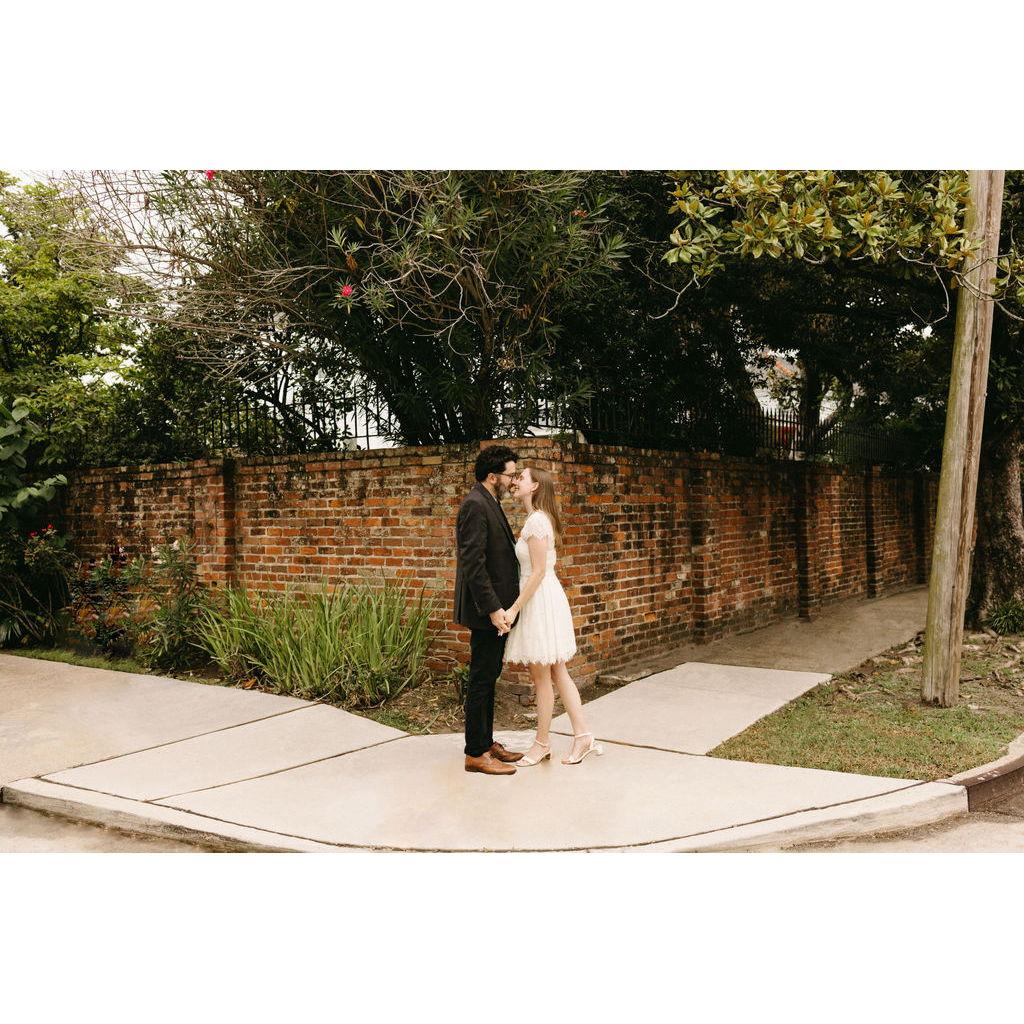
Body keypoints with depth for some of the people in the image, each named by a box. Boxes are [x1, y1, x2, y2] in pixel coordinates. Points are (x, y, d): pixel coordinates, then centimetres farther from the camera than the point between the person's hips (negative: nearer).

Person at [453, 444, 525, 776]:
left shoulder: (489, 504, 15)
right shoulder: (475, 505, -17)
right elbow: (473, 563, -23)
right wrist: (493, 608, -24)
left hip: (496, 608, 10)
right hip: (486, 610, -10)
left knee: (488, 677, 16)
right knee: (481, 680, -2)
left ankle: (486, 743, 26)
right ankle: (476, 754, 6)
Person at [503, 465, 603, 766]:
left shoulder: (536, 520, -17)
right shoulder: (538, 518, 13)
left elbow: (538, 571, -21)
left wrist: (514, 608, -19)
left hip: (540, 600, -10)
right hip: (540, 598, 10)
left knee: (542, 676, 2)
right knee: (557, 673, 12)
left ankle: (542, 743, 14)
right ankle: (582, 735, 15)